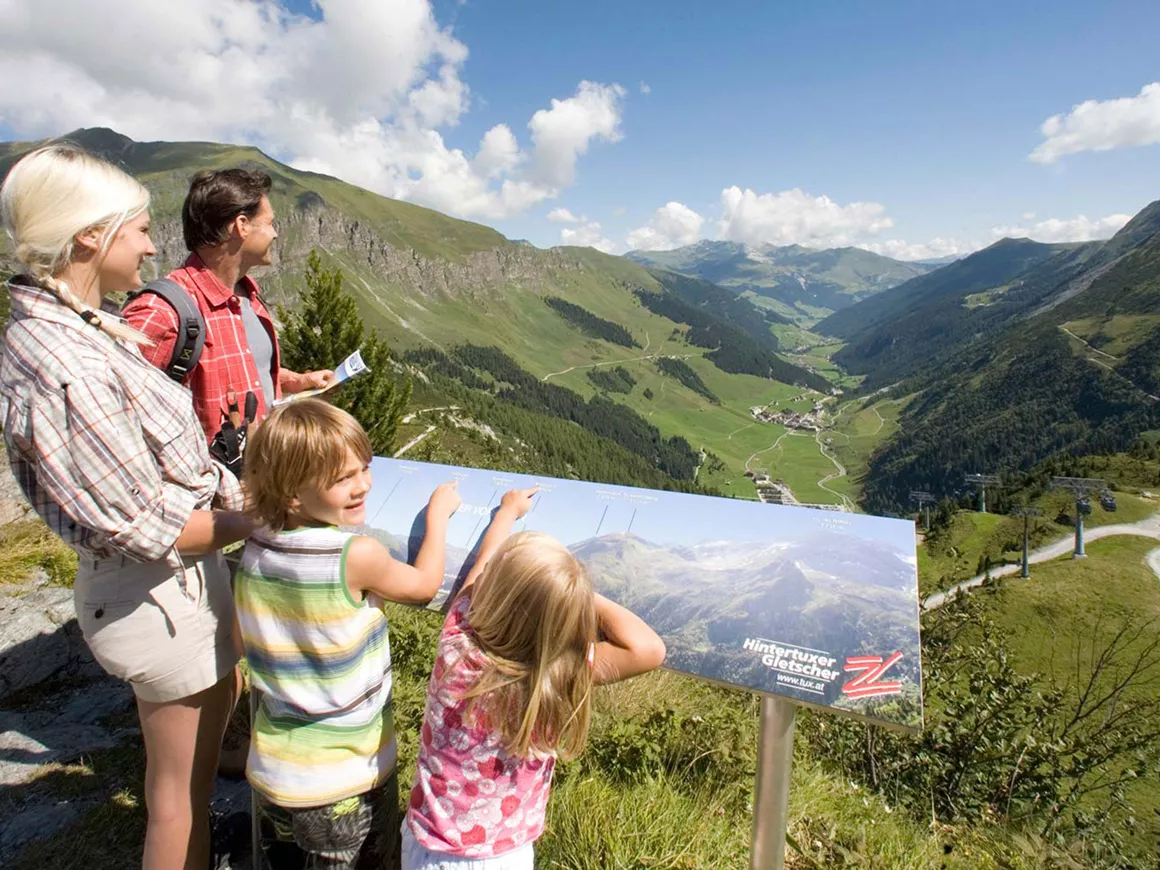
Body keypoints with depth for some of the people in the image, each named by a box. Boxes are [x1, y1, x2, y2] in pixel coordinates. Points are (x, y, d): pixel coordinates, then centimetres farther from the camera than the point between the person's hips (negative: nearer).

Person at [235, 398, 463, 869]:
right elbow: (424, 584, -9)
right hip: (347, 781, -5)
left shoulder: (254, 548, -9)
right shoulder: (356, 555, -28)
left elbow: (243, 640, 6)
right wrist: (437, 512, 2)